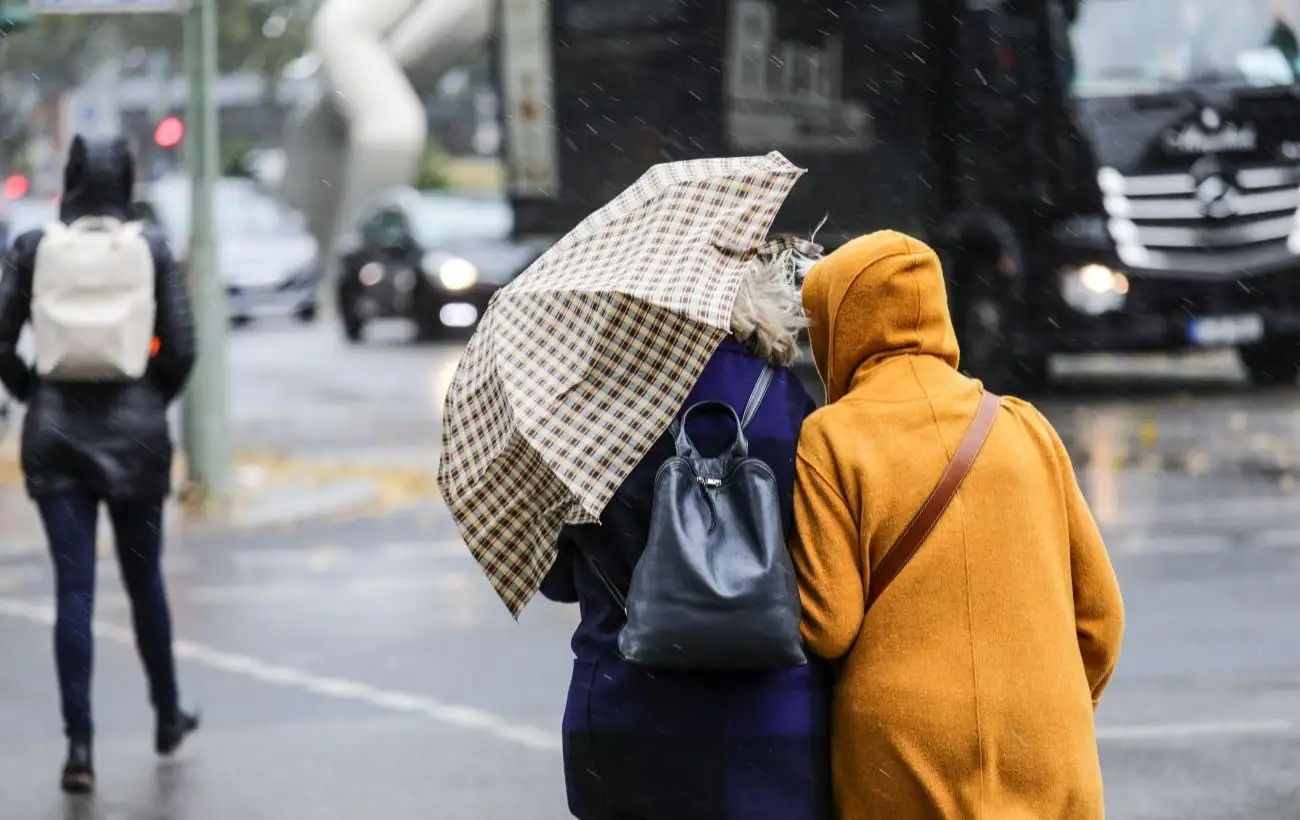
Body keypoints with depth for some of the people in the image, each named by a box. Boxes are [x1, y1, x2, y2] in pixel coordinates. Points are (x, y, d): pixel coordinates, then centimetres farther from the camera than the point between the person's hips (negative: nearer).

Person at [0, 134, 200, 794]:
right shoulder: (151, 250, -3)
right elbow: (180, 347, -7)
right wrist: (154, 402, 10)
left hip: (55, 435, 0)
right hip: (134, 431, 0)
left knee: (73, 589, -1)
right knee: (144, 579, 16)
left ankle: (79, 745, -6)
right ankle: (167, 717, 31)